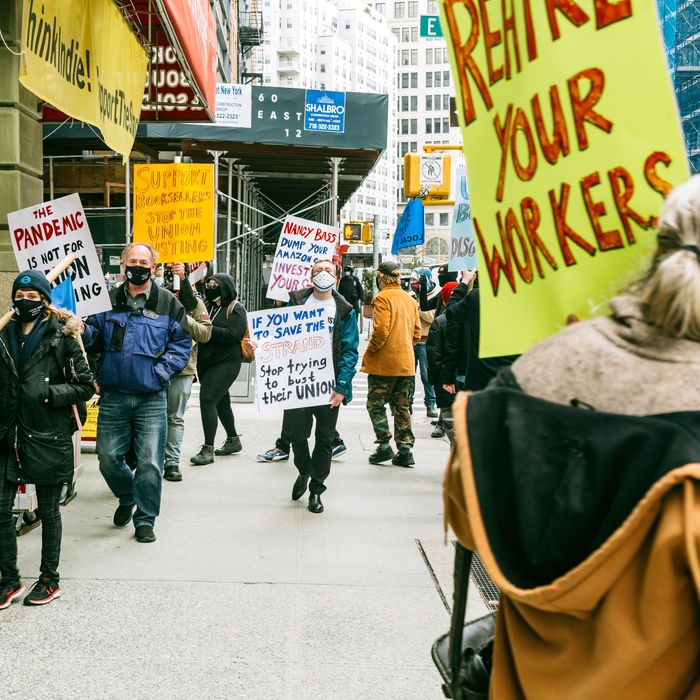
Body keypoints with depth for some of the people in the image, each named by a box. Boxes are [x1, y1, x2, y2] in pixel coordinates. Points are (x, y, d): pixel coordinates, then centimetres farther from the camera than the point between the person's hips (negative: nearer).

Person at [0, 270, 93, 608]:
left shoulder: (61, 337, -5)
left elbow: (85, 386, -5)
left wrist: (48, 394, -16)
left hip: (48, 436, -4)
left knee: (48, 511, 8)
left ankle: (50, 580, 22)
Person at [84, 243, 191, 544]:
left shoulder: (168, 303, 1)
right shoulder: (109, 300, 7)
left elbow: (181, 344, 1)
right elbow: (93, 338, 9)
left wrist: (159, 372, -11)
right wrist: (81, 328, -14)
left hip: (151, 398, -2)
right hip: (113, 397, 2)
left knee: (150, 462, -1)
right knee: (108, 457, 8)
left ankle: (145, 520, 16)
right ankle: (127, 497, 38)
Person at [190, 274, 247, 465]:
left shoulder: (236, 309, -5)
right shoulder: (207, 307, 12)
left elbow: (232, 334, -17)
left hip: (226, 362, -7)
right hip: (205, 362, 7)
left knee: (207, 398, -17)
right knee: (220, 401, 18)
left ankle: (208, 449, -15)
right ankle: (233, 440, 35)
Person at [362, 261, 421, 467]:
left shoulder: (383, 298, -10)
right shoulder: (410, 300, 12)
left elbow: (381, 330, -20)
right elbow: (416, 333, 13)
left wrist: (369, 353, -8)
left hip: (383, 363, -7)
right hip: (406, 363, 7)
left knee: (375, 404, 6)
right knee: (402, 407, 11)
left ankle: (384, 445, -1)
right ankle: (405, 451, 10)